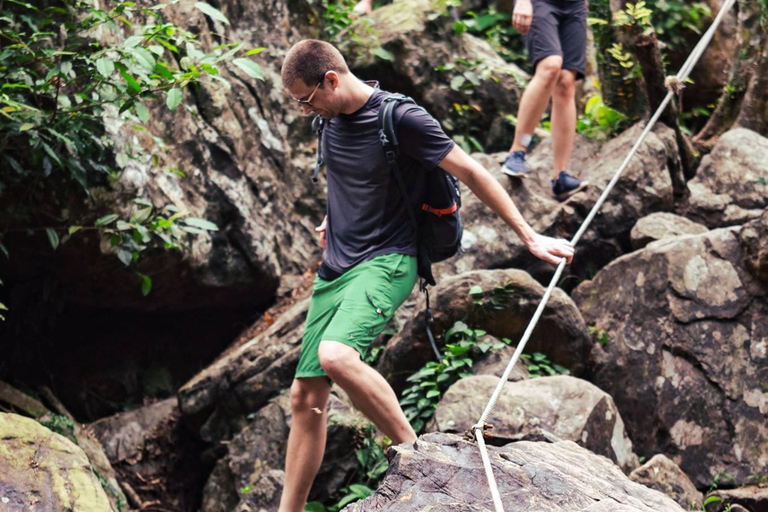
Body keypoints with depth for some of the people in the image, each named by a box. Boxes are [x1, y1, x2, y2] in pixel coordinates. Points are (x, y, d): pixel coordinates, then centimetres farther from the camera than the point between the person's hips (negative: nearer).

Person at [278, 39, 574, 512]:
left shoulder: (401, 119, -15)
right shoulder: (331, 117, 6)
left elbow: (471, 172, -10)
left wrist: (530, 237, -9)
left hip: (385, 263, -7)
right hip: (335, 267, 7)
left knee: (335, 356, -33)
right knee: (306, 396, 3)